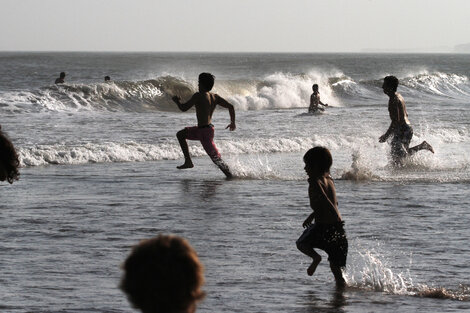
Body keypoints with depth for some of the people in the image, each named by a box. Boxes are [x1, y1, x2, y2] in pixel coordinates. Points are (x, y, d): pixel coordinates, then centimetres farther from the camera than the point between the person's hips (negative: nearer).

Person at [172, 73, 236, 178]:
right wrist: (233, 122, 14)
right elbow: (230, 107, 2)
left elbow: (184, 108, -12)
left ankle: (230, 176, -7)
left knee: (216, 158, -7)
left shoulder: (198, 96, -13)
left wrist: (177, 101, 9)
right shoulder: (215, 97, 7)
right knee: (180, 134, 22)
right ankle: (188, 161, 21)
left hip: (204, 131, -9)